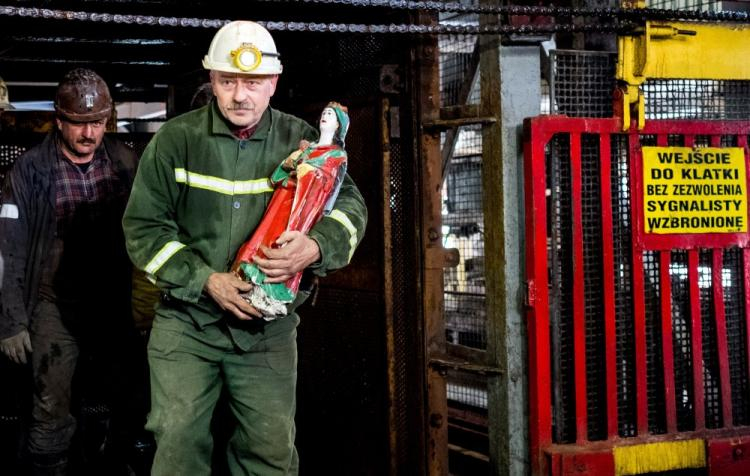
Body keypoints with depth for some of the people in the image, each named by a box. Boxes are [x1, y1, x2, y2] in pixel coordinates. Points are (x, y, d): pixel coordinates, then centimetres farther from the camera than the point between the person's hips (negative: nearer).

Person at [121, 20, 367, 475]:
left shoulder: (300, 141, 2)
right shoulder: (175, 140, -3)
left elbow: (350, 204, 2)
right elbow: (143, 225, -3)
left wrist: (316, 246, -21)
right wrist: (206, 280, -15)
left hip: (269, 327, 1)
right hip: (186, 322, -1)